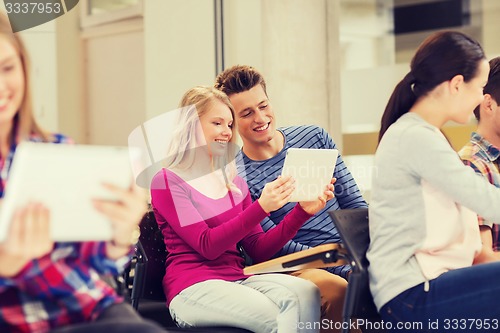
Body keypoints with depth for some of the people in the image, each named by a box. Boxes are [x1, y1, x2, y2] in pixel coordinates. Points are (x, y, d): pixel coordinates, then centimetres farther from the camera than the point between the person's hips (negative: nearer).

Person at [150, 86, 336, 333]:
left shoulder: (234, 182, 19)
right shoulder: (167, 182, -1)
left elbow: (258, 250, 13)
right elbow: (207, 246, -12)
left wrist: (302, 211, 1)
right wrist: (261, 207, -21)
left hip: (238, 280, 6)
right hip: (192, 288, -6)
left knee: (306, 293, -26)